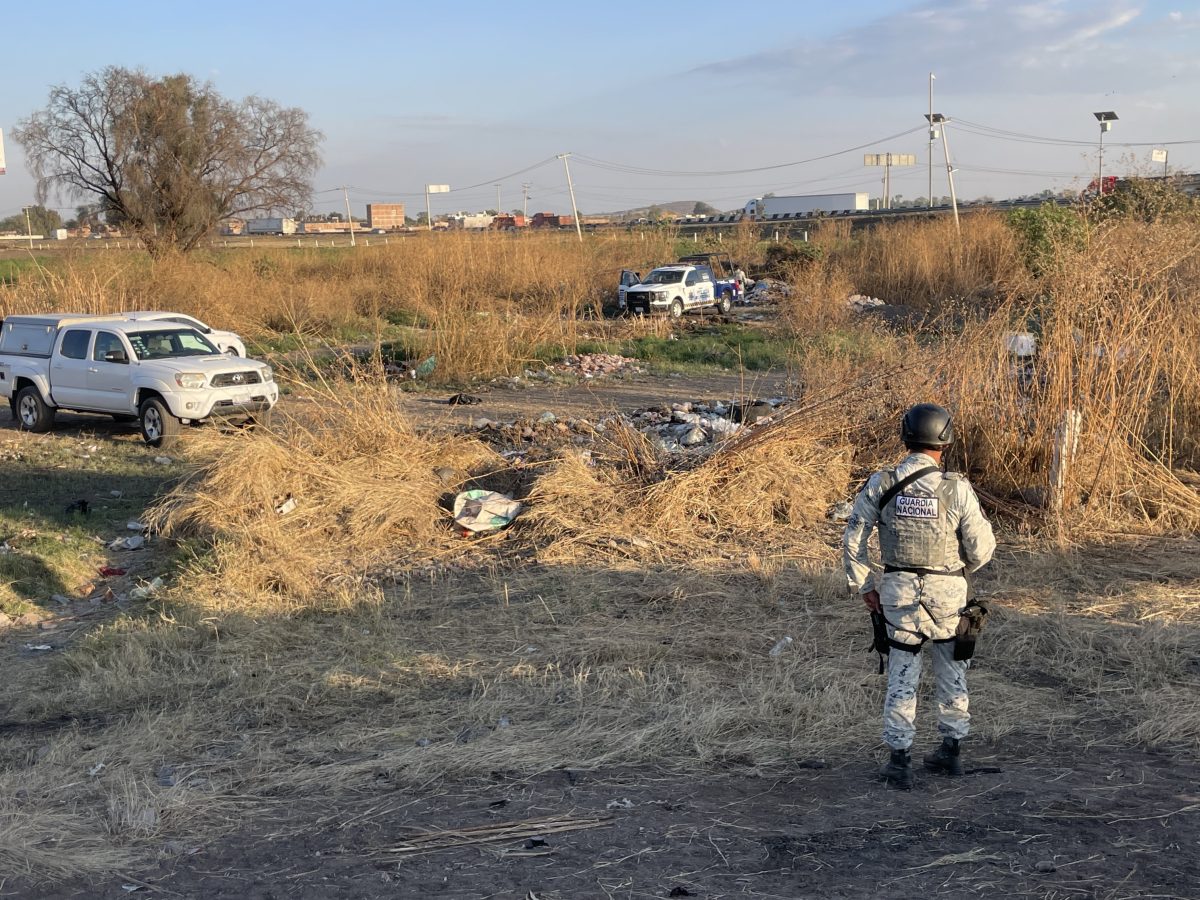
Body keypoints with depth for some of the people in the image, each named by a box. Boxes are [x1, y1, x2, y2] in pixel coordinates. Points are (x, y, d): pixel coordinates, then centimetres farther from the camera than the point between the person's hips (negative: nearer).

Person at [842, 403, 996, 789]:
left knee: (902, 674, 9)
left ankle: (899, 761, 9)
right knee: (952, 673, 17)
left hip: (899, 590, 1)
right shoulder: (957, 489, -15)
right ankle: (950, 750, 28)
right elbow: (982, 547, -8)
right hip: (947, 591, -1)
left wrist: (864, 586, 7)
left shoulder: (880, 485, -9)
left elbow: (853, 541, -4)